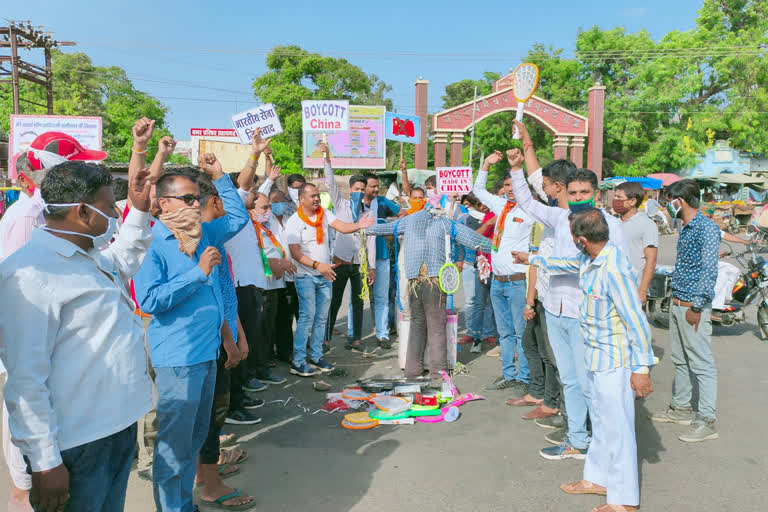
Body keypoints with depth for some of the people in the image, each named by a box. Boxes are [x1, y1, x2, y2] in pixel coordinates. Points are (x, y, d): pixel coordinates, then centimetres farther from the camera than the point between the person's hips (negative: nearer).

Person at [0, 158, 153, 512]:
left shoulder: (90, 255, 8)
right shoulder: (29, 272, -21)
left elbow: (124, 260, 33)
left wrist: (140, 210, 20)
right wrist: (46, 463, -20)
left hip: (121, 426, 9)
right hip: (76, 449, -9)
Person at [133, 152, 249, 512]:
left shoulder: (203, 233, 9)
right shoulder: (152, 244, -13)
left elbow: (238, 218, 23)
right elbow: (149, 300, -22)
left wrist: (219, 177, 14)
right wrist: (199, 272, -20)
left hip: (208, 350, 8)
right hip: (177, 357, -8)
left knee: (196, 437, 20)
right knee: (175, 443, 3)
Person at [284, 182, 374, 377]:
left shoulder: (324, 214, 5)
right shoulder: (294, 222, -10)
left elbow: (341, 227, -8)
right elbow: (295, 253, -16)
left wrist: (358, 225, -28)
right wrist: (317, 265, -26)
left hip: (325, 275, 6)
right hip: (306, 276, -6)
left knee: (322, 317, 10)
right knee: (307, 317, -9)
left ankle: (316, 356, 22)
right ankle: (298, 361, -2)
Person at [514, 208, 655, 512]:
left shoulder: (613, 269, -26)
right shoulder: (589, 259, 3)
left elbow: (636, 321, -24)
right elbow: (567, 264, 27)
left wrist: (641, 367, -21)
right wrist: (531, 259, 37)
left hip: (615, 360, -10)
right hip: (597, 356, 10)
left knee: (617, 426, 1)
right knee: (600, 421, 21)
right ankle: (598, 478, 37)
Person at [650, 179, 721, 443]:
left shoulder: (707, 228, -15)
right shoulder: (685, 228, 14)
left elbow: (709, 271, -21)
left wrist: (696, 307, -21)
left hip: (693, 307, -10)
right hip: (677, 303, 10)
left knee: (702, 363, -3)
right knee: (680, 360, 17)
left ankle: (706, 421, 4)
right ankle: (681, 408, 29)